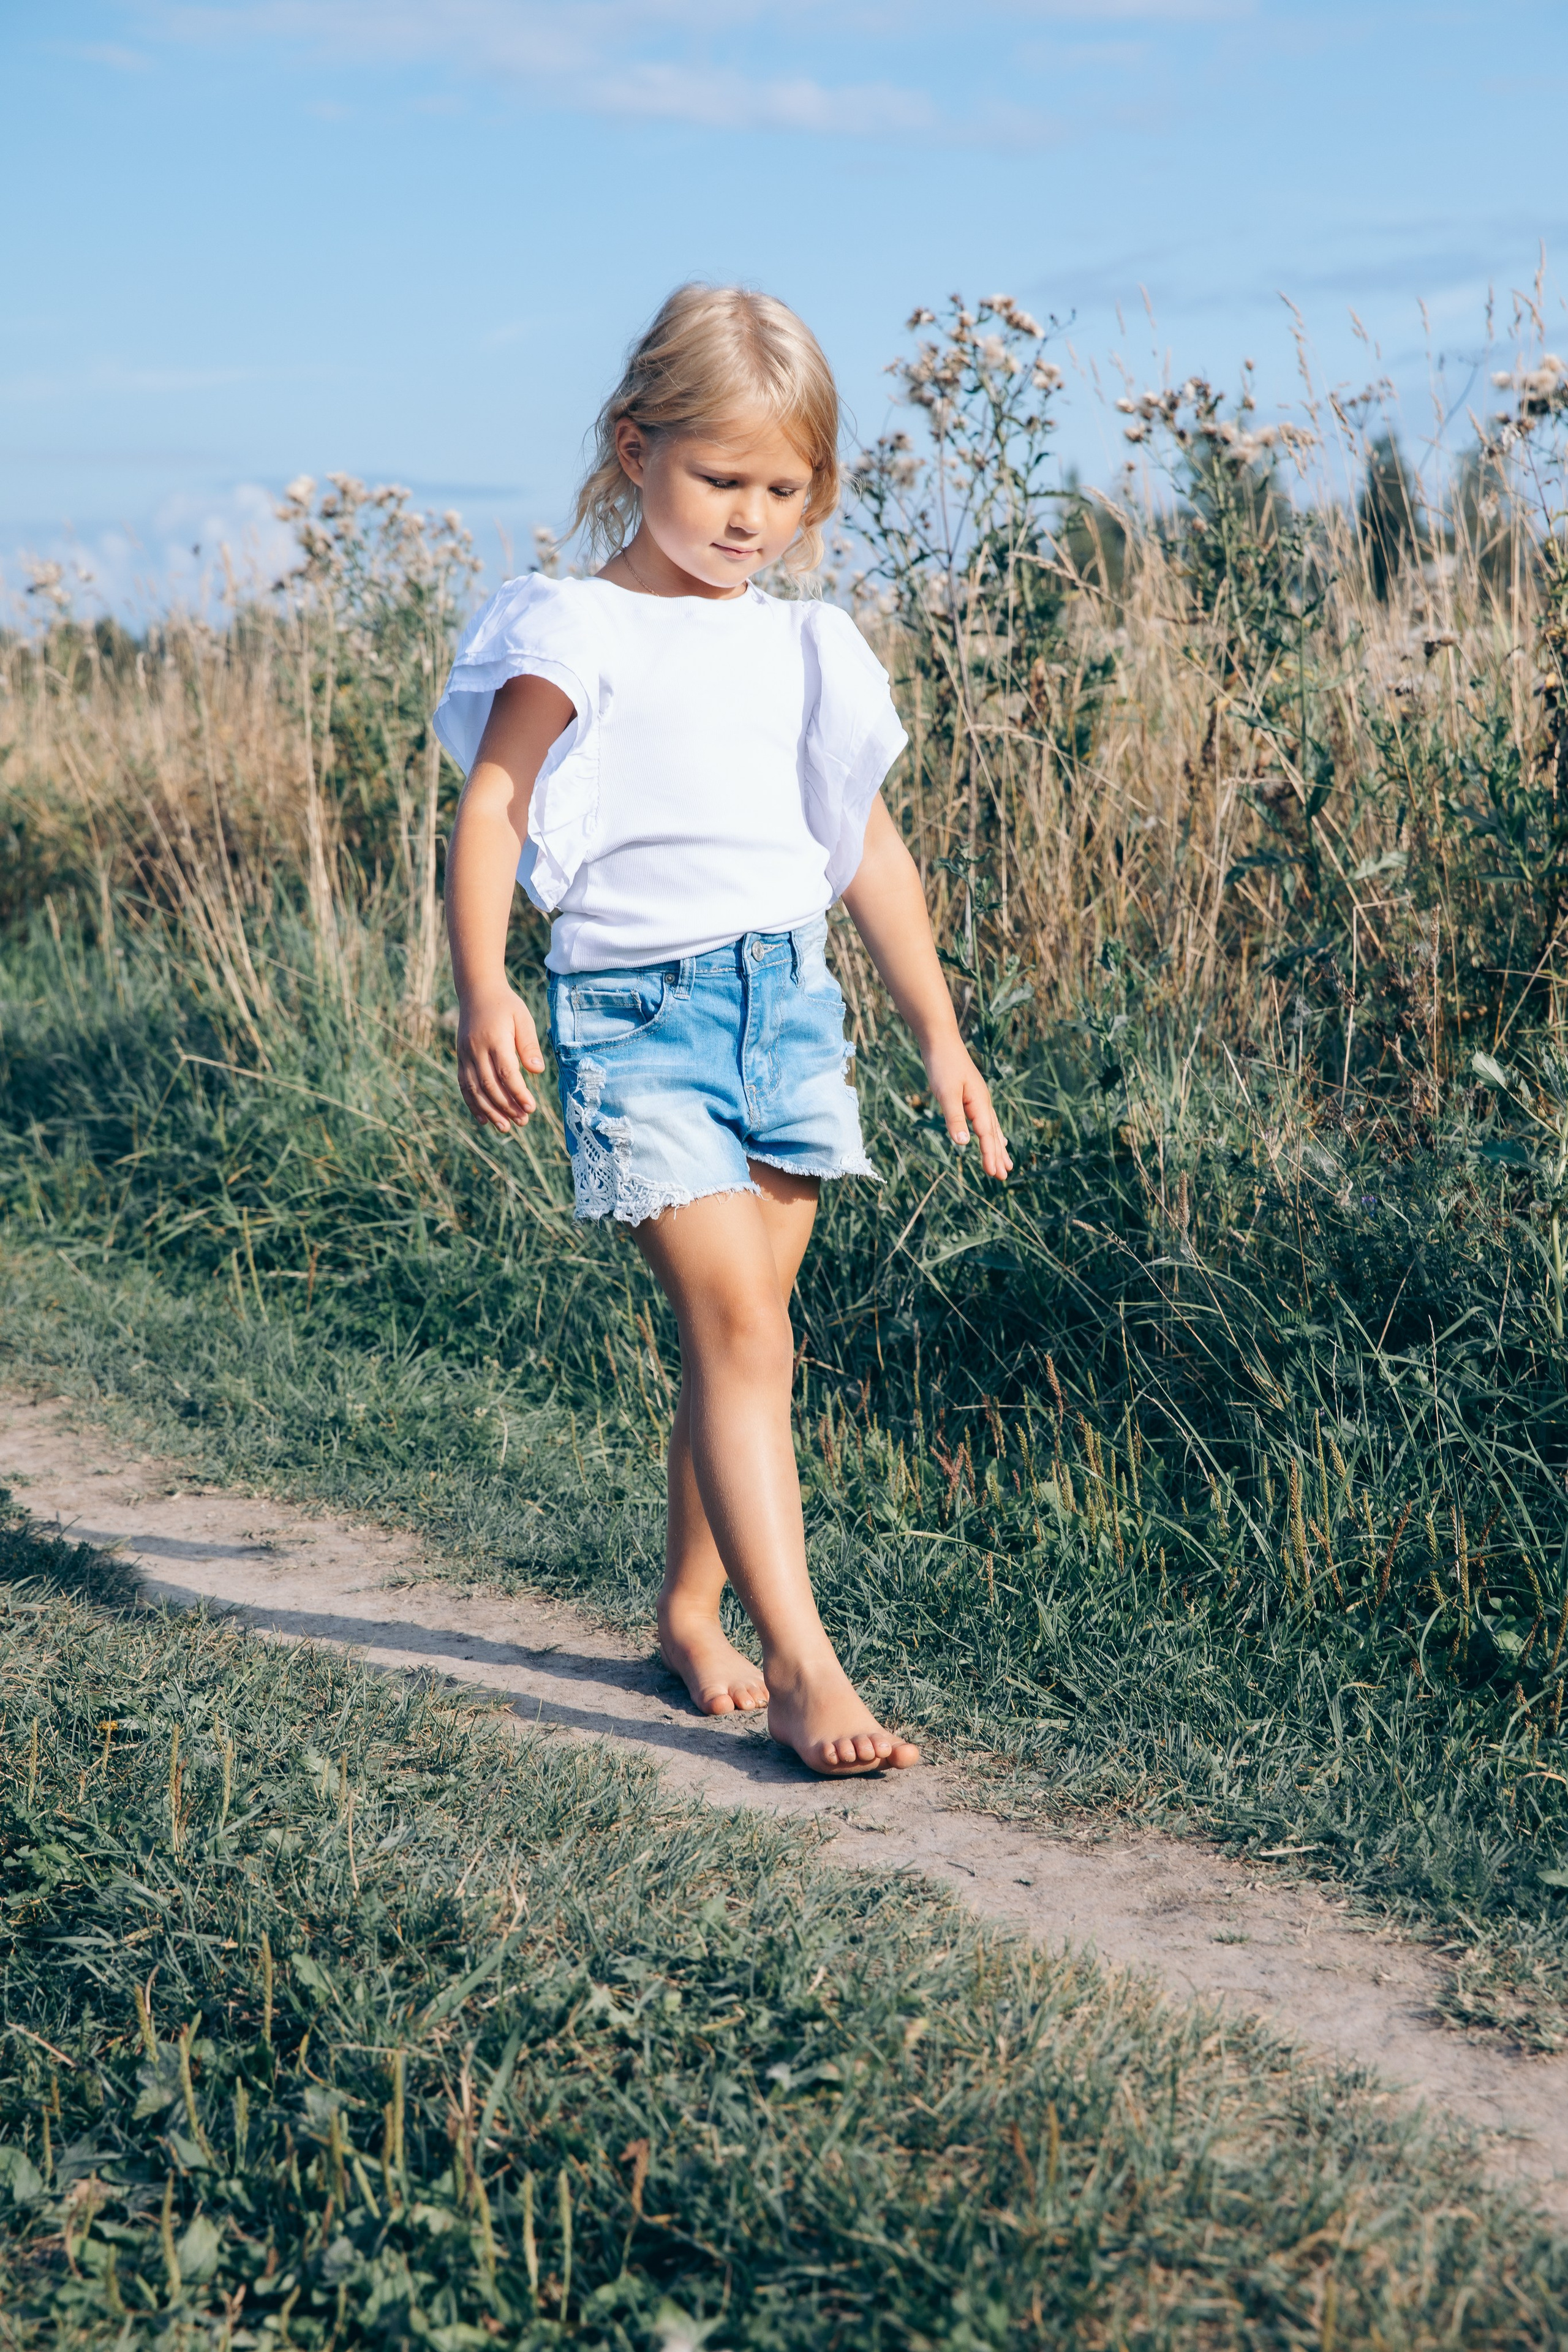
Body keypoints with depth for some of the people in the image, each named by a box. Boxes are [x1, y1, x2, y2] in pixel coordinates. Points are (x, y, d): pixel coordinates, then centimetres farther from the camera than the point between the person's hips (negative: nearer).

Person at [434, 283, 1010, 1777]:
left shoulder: (804, 647, 14)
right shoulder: (575, 634, -3)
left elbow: (867, 847, 20)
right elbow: (489, 815, -11)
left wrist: (939, 1035, 21)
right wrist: (483, 994, -27)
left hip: (791, 999, 6)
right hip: (640, 1012, -6)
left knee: (745, 1332, 10)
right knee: (736, 1327, -14)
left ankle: (692, 1610, 28)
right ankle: (802, 1666, -16)